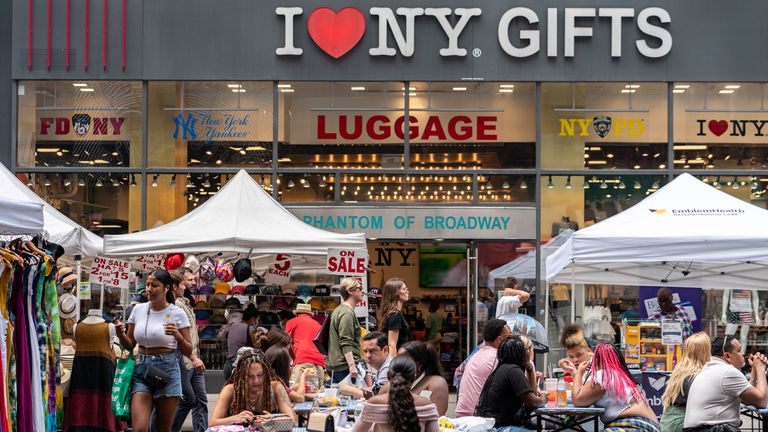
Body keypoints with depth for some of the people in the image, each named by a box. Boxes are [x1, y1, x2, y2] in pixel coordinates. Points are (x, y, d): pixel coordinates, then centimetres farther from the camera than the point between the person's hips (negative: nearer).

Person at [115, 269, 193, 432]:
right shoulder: (138, 310, 7)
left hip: (167, 370, -2)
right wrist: (121, 334, -6)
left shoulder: (177, 313, -2)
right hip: (142, 369, 2)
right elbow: (130, 345, 15)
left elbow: (188, 352, 0)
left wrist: (177, 335, -19)